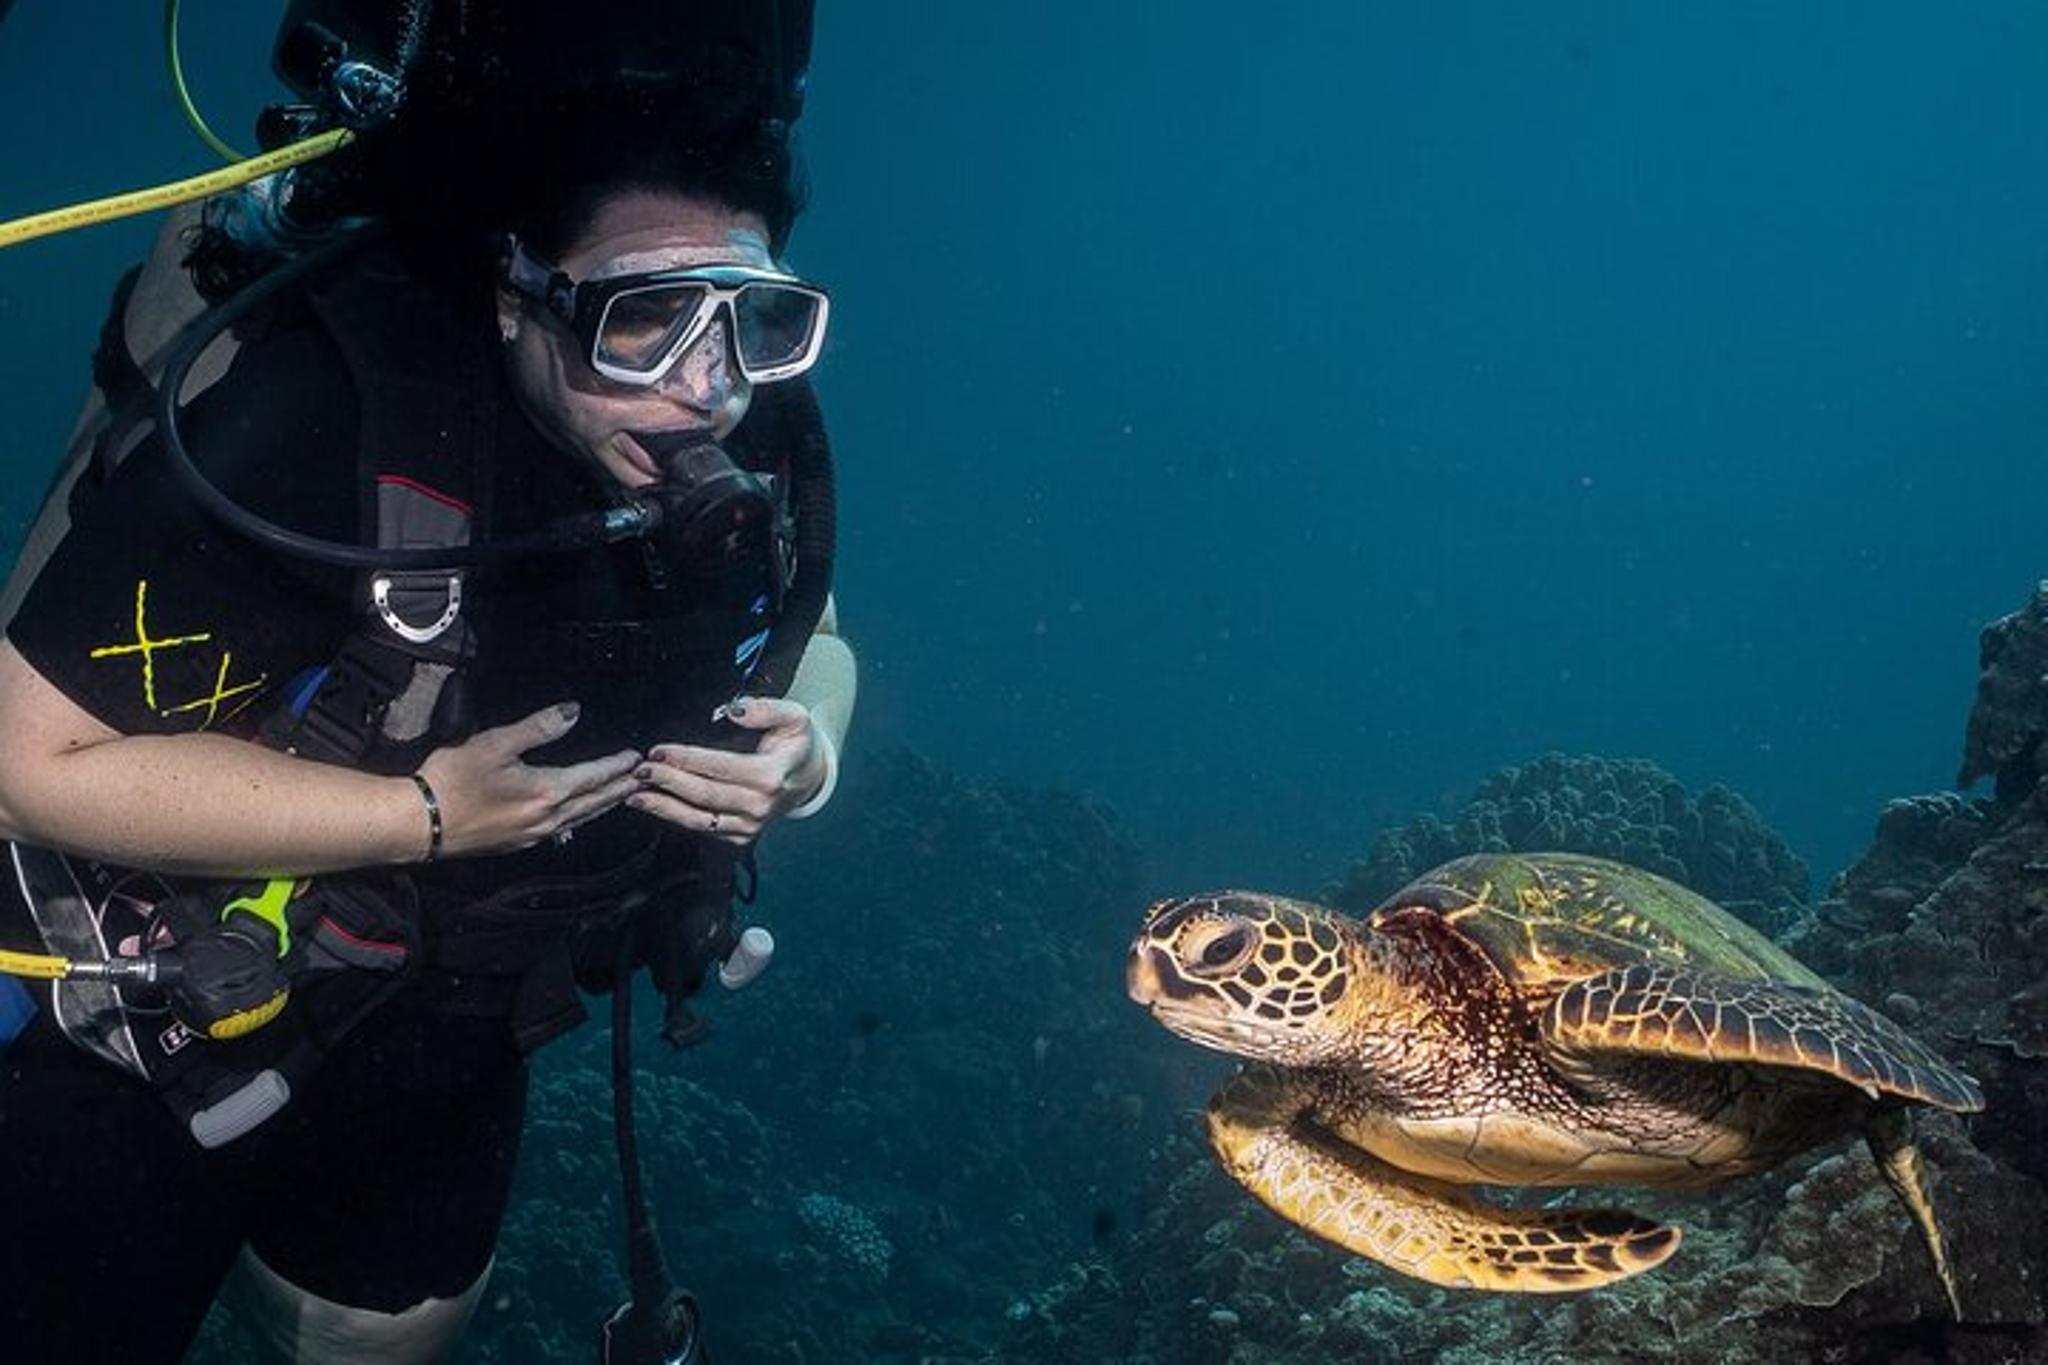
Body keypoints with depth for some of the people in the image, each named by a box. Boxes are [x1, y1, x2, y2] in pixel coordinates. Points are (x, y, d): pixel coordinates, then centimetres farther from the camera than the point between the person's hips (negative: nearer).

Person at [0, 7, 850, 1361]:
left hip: (450, 1046, 6)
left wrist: (807, 744, -18)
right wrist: (428, 815, -31)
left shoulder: (755, 431, -16)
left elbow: (815, 637, 5)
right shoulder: (318, 412, -33)